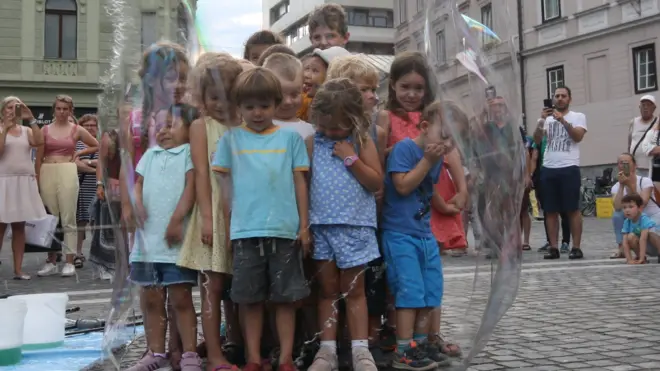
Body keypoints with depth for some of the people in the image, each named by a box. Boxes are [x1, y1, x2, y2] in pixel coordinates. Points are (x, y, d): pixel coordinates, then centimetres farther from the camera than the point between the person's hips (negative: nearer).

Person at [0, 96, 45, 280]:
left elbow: (39, 142, -9)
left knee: (19, 226, 6)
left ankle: (18, 269, 9)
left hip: (25, 181, 3)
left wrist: (31, 119, -9)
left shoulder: (26, 130, 11)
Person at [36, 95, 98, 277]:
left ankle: (70, 262, 2)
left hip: (67, 174, -2)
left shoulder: (77, 130, 6)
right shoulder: (45, 130, 9)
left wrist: (78, 153, 5)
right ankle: (51, 262, 12)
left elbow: (96, 146, 16)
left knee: (68, 219, -2)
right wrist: (36, 181, 0)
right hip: (47, 174, 2)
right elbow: (38, 158, 7)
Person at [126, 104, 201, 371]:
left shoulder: (189, 152, -1)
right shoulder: (150, 155, 17)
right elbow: (138, 184, 16)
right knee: (151, 300, 11)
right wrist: (137, 205, -5)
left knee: (181, 299, -1)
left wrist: (176, 220, -18)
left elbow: (191, 186, -10)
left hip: (177, 241, -6)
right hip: (147, 239, 6)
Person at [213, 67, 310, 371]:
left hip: (285, 229, 0)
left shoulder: (290, 137, 6)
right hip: (245, 231, 1)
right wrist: (228, 228, 6)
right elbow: (225, 184, 9)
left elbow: (299, 182, 7)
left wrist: (304, 225, 4)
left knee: (285, 296, 5)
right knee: (249, 298, 7)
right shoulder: (231, 139, 7)